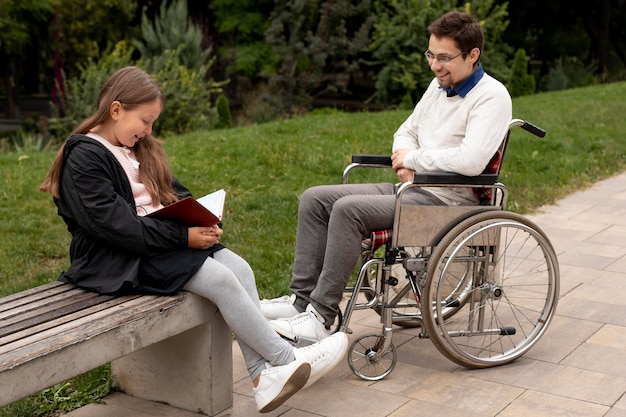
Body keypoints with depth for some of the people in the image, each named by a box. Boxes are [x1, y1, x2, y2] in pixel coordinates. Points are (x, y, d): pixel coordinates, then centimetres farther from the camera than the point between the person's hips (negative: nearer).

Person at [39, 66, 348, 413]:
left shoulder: (138, 149, 16)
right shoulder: (84, 158, -13)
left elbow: (175, 194, 17)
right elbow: (115, 225, -22)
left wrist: (205, 222, -5)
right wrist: (183, 237, -22)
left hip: (161, 241, 9)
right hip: (122, 261, -9)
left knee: (239, 267, -11)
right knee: (220, 279, -22)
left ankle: (264, 377, -15)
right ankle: (287, 358, -9)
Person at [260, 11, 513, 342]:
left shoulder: (492, 97, -12)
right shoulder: (439, 85, 14)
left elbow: (471, 161, -27)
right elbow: (406, 131, 23)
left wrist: (413, 158, -14)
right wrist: (405, 157, -1)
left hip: (445, 199, -9)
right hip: (411, 189, 9)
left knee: (349, 209, -28)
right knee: (315, 199, -2)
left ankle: (320, 318, -22)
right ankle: (301, 299, -3)